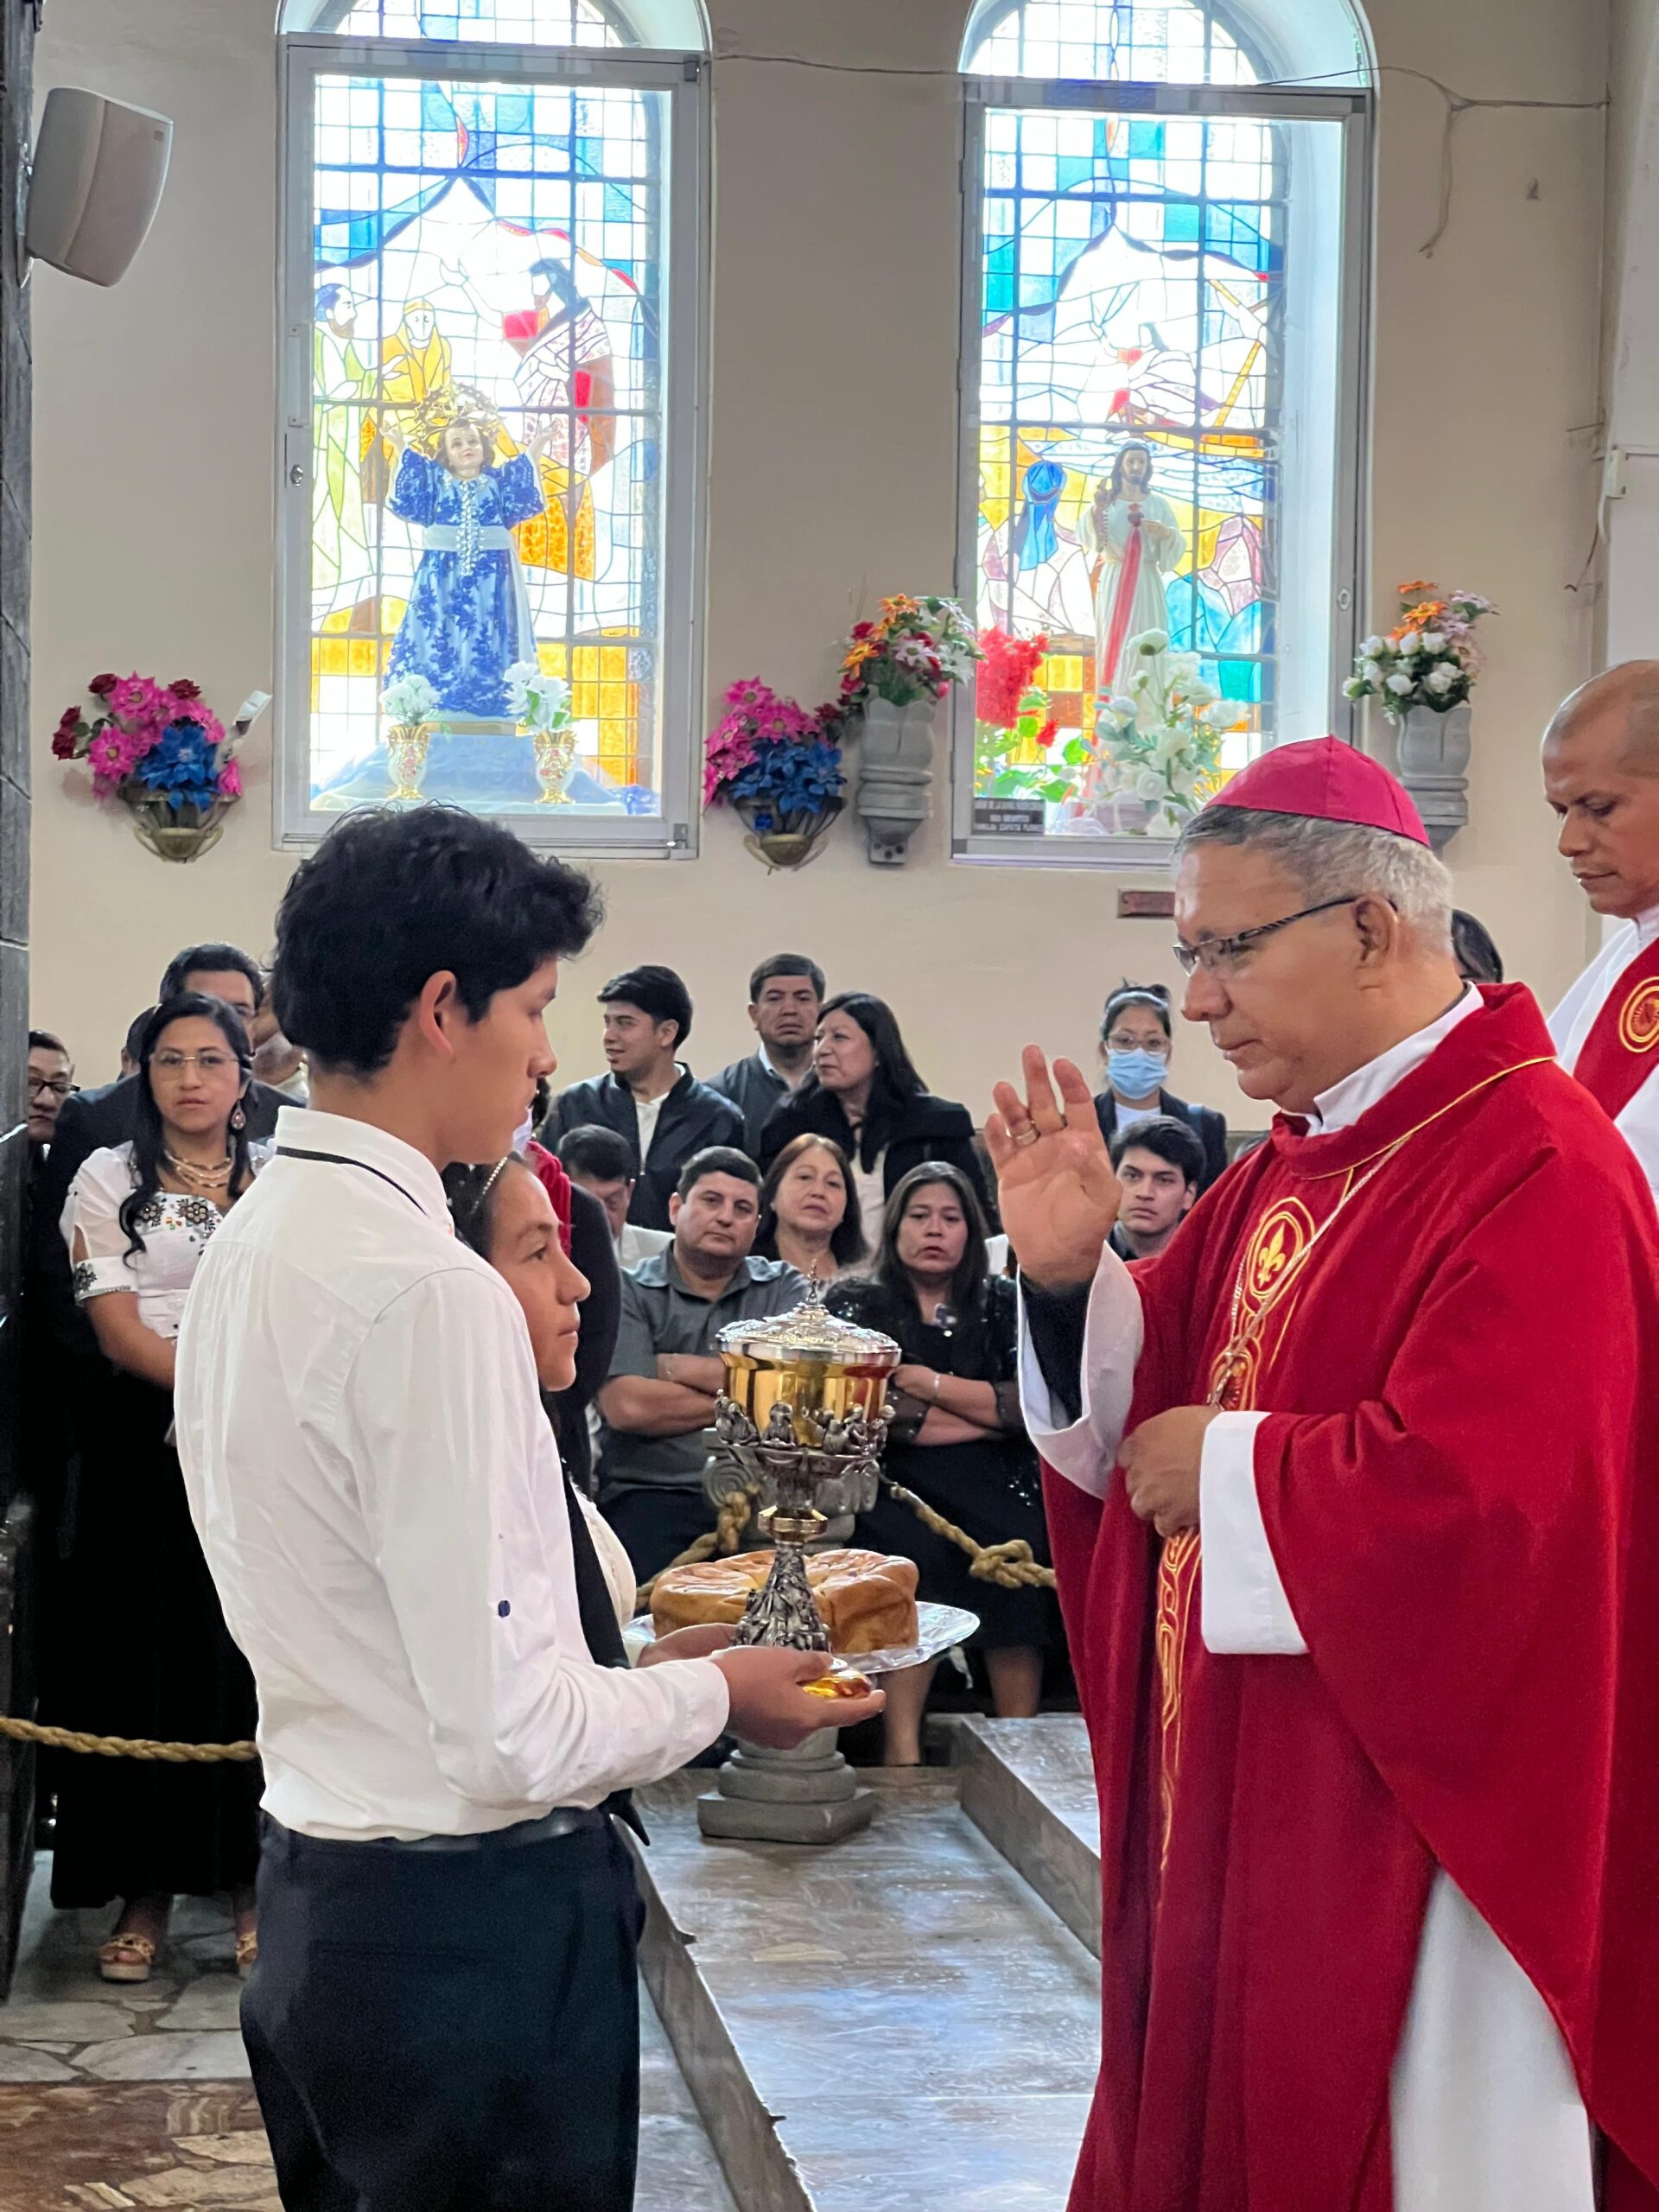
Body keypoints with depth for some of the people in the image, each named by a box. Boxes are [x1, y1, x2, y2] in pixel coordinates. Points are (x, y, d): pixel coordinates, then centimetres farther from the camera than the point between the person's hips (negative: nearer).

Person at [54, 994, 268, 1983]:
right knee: (145, 1659, 0)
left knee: (251, 1656, -1)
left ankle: (252, 1881, 8)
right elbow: (122, 1333, -5)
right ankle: (148, 1888, 8)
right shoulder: (109, 1181, 5)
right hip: (143, 1449, 0)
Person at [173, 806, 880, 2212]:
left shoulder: (254, 1246, 7)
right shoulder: (431, 1293, -22)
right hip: (469, 1930, -9)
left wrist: (635, 1660, 15)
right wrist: (712, 1694, -6)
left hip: (317, 1901, 9)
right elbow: (508, 1730, -23)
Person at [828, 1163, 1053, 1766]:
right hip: (894, 1476, -2)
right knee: (917, 1553, -34)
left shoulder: (1002, 1303, 18)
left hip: (991, 1480, 2)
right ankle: (903, 1749, -32)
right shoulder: (854, 1303, 13)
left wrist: (926, 1383, -2)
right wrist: (988, 1411, 0)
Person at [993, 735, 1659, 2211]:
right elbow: (1159, 1404, 14)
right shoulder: (1297, 1164, 9)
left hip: (1410, 1847, -9)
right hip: (1239, 1813, 9)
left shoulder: (1535, 1176, -19)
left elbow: (1474, 1499, -30)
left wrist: (1227, 1472, -15)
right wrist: (1070, 1278, -6)